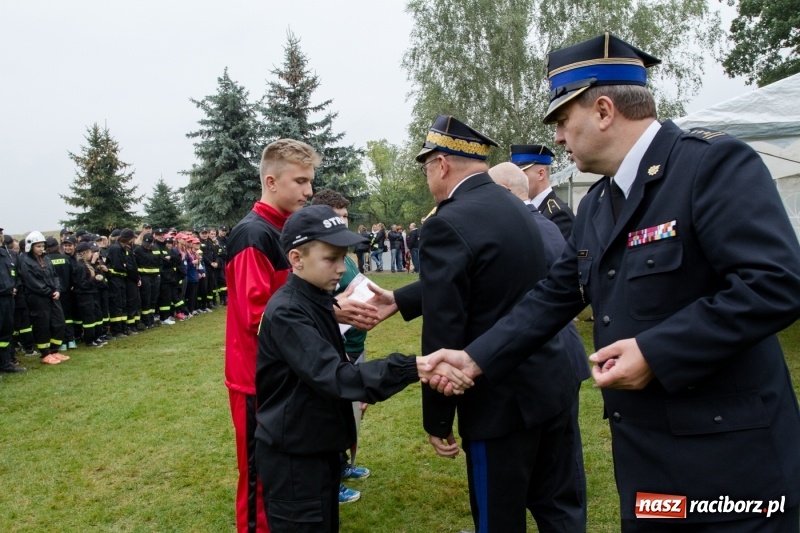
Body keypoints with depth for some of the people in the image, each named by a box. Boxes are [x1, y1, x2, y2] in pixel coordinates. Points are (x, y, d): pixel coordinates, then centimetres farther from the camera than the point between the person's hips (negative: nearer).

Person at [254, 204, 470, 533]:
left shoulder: (316, 301, 5)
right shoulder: (286, 312, -23)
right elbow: (330, 375, -34)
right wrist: (411, 369, -42)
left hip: (319, 446, 9)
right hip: (292, 456, -9)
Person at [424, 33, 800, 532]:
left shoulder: (716, 162, -15)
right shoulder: (597, 203, 9)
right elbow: (554, 297, 9)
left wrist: (655, 352, -24)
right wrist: (476, 358, 3)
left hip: (730, 454, -7)